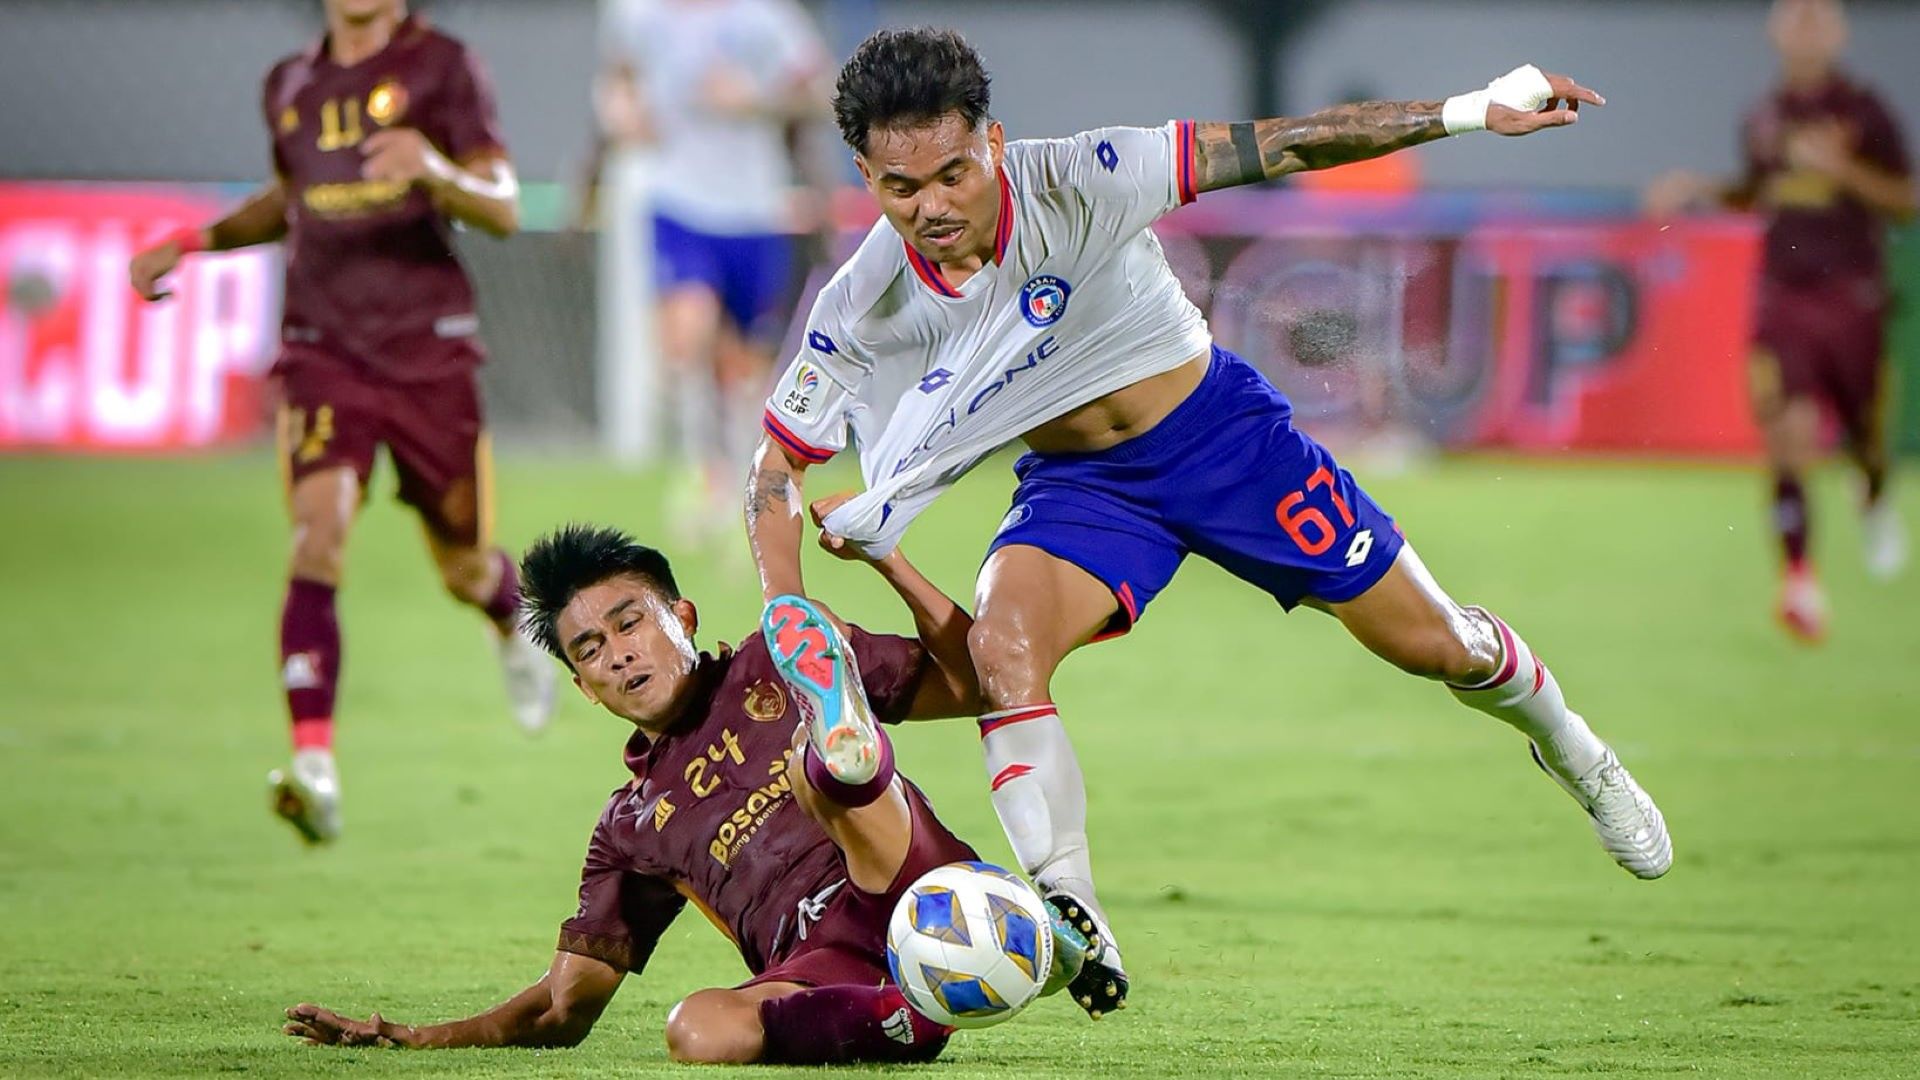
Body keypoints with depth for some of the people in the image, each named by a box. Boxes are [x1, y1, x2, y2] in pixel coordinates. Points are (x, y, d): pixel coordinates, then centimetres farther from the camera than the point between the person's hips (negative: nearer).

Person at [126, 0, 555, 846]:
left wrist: (435, 170, -29)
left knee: (465, 568, 10)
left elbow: (504, 211, -9)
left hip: (429, 352, -2)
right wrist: (195, 242, 18)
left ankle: (516, 629, 49)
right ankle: (314, 765, -30)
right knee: (318, 536, -21)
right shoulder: (291, 86, 11)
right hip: (323, 350, 2)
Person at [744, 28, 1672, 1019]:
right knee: (1001, 646, -29)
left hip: (1220, 431, -1)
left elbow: (1279, 148, -24)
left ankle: (1573, 754, 39)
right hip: (1078, 485, 1)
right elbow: (778, 460, -7)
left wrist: (1468, 112, -27)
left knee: (1428, 643, 5)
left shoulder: (1072, 183, -28)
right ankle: (1072, 925, -23)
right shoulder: (864, 306, -20)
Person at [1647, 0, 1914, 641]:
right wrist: (1701, 191, 6)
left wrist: (1842, 167, -19)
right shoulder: (1763, 119, 8)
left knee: (1866, 437, 9)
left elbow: (1905, 202, -6)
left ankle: (1876, 499, 47)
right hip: (1783, 293, 2)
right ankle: (1799, 578, -17)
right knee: (1787, 430, -15)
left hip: (1851, 294, -2)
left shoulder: (1862, 112, -5)